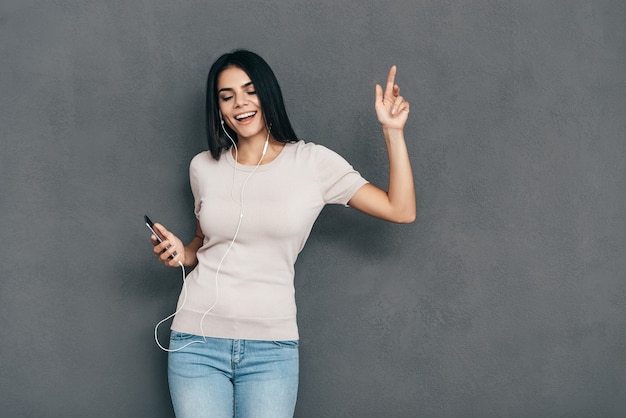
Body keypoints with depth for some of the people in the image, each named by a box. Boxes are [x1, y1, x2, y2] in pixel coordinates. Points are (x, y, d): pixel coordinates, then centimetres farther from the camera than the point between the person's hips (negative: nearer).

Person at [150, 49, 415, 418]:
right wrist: (183, 254, 1)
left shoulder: (312, 163, -2)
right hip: (197, 341, 2)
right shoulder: (204, 167, 7)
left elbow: (401, 211, -6)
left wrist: (393, 132, -10)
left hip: (271, 348, -2)